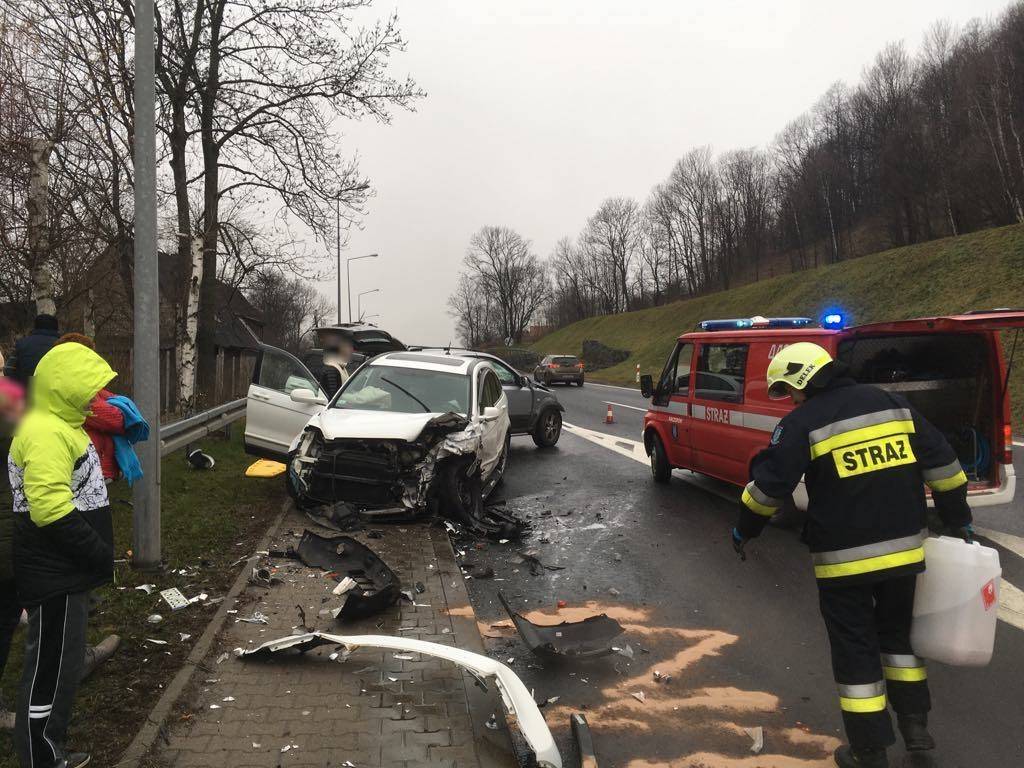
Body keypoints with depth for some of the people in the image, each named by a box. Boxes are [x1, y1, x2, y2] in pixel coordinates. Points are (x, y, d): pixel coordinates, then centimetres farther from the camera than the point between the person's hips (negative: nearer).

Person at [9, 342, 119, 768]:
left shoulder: (60, 425, 14)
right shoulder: (46, 433, -20)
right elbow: (50, 511, -28)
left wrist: (97, 551, 18)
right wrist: (99, 553, -19)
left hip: (66, 572, 11)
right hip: (55, 577, -11)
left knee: (63, 666, 19)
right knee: (51, 671, 1)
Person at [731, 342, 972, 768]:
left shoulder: (802, 423, -10)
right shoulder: (892, 403, 7)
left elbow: (769, 484, -10)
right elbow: (941, 462, 10)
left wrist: (745, 530, 5)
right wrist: (958, 520, 19)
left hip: (844, 558, -5)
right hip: (905, 548, 6)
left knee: (855, 650, 7)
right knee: (897, 631, 26)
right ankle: (915, 724, 30)